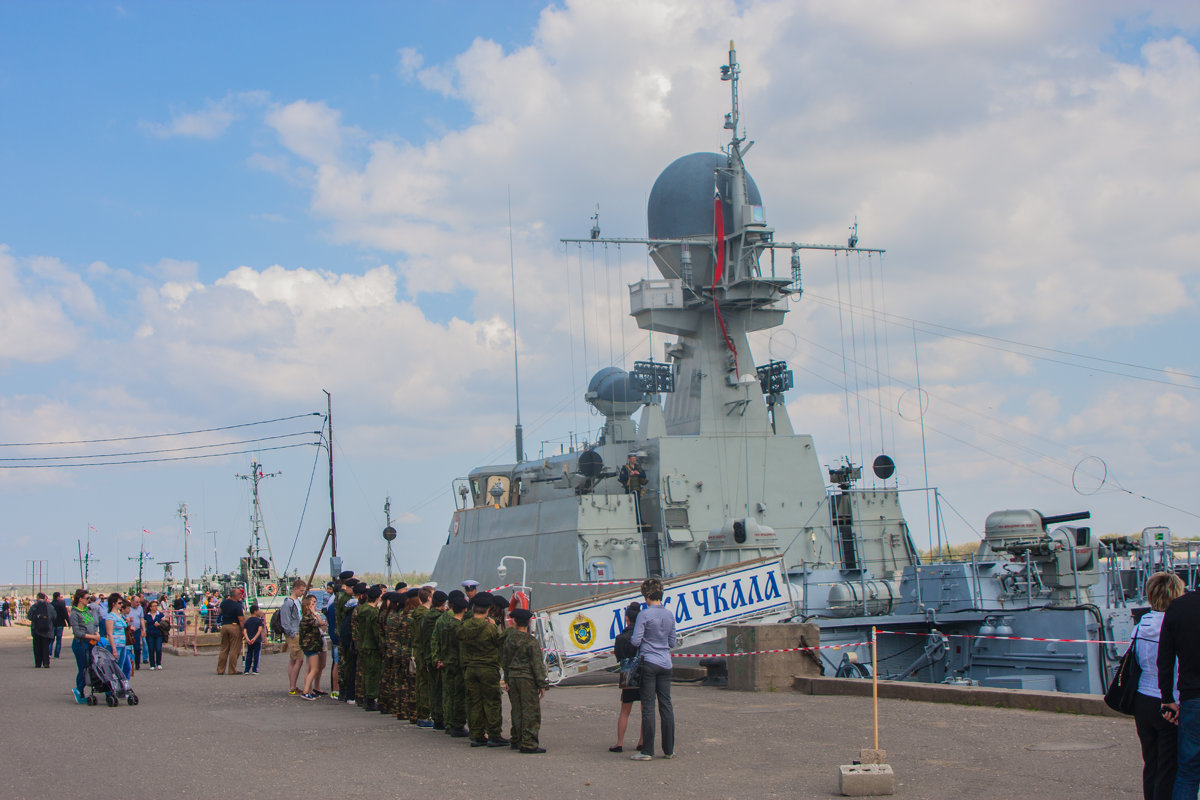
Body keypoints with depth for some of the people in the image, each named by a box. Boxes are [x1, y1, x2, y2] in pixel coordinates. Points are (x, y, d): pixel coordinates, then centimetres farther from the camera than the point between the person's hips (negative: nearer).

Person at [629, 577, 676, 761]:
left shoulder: (645, 614, -11)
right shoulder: (670, 614, 8)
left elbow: (636, 641, -12)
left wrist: (629, 638, 9)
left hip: (649, 663, -5)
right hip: (666, 663, 5)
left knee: (648, 706, -3)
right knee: (666, 705, 8)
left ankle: (647, 751, -2)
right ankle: (669, 749, 11)